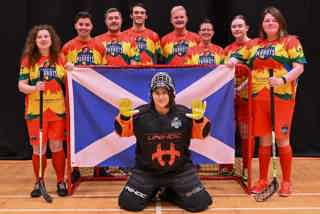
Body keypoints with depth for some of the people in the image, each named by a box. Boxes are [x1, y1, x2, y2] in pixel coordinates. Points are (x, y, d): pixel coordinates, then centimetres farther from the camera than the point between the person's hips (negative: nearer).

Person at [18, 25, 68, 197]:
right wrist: (34, 88, -21)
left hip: (57, 110, 1)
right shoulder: (28, 59, 1)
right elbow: (21, 85, -2)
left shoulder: (59, 58, 7)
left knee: (57, 146, 6)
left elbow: (67, 82, 15)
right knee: (38, 148, 4)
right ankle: (38, 183, 22)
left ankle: (61, 182, 20)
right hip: (35, 111, -1)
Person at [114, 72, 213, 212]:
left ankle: (169, 193, 23)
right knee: (129, 203, -6)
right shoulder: (140, 114, -9)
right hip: (146, 170, 0)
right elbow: (123, 131, -10)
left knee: (200, 203, -4)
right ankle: (151, 191, 26)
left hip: (180, 170, 1)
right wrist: (124, 117, -29)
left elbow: (201, 133, -5)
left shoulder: (184, 113, -7)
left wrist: (199, 119, -25)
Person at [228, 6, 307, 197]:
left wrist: (284, 80, -23)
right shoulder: (254, 44, 14)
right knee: (264, 140, 9)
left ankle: (286, 181, 15)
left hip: (282, 96, -3)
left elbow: (299, 67, -6)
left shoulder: (291, 41, 2)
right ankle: (263, 180, 20)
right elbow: (237, 58, 16)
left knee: (282, 139, 2)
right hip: (259, 97, 4)